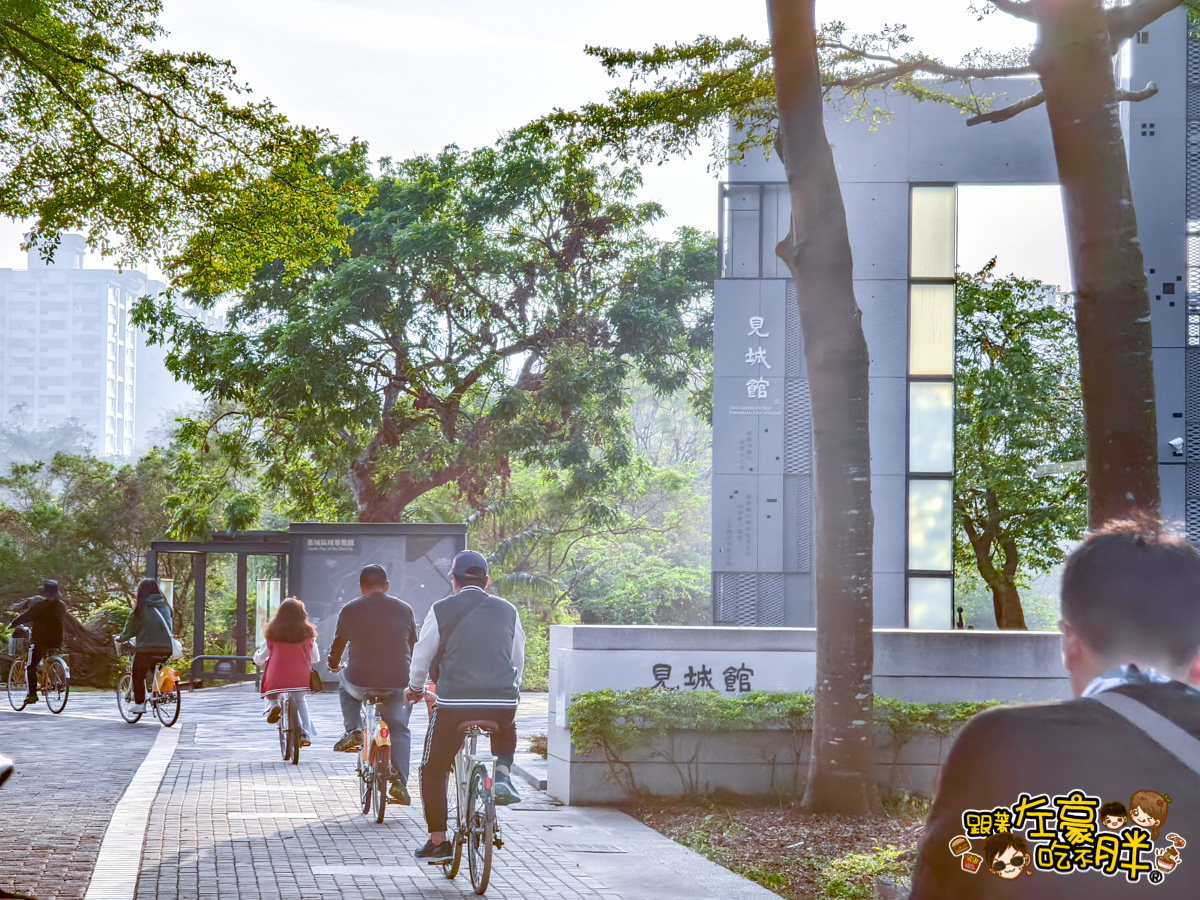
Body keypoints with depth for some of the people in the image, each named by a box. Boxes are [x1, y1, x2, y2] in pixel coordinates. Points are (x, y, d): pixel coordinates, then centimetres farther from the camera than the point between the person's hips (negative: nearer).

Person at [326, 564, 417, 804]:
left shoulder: (350, 610, 1)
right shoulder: (404, 610, 7)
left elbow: (338, 643, 12)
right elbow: (414, 646, 18)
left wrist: (333, 665, 33)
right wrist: (411, 676, 36)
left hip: (361, 681, -1)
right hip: (398, 683, 1)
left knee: (345, 682, 33)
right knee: (399, 729, 17)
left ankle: (353, 731, 20)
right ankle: (400, 782, 2)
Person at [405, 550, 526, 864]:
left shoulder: (441, 610, 1)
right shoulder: (508, 611, 11)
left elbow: (421, 658, 8)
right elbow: (518, 661, 20)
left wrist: (415, 688, 28)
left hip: (453, 704, -3)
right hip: (502, 704, 3)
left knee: (432, 770, 14)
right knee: (507, 734, 37)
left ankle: (438, 842, 11)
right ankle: (502, 775, 9)